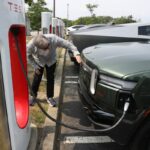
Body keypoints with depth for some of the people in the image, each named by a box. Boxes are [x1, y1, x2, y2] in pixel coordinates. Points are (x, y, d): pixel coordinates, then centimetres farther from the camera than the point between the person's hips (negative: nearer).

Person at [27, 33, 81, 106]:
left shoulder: (53, 39, -41)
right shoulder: (30, 45, -37)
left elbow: (68, 44, -34)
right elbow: (29, 56, -15)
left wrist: (76, 53, -47)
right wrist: (35, 67, -15)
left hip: (51, 61, 0)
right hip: (39, 62, 0)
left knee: (50, 79, 5)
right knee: (37, 79, 6)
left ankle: (49, 97, 25)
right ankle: (33, 96, 30)